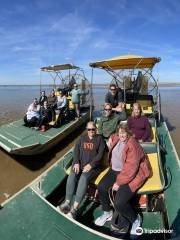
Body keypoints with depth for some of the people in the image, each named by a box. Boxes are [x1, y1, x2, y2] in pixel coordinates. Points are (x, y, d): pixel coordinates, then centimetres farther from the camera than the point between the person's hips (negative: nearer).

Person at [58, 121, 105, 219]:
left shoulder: (99, 139, 6)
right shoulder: (82, 138, 16)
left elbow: (100, 154, -4)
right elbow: (76, 150, 7)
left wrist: (90, 165, -15)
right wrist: (76, 163, -9)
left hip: (92, 165, -3)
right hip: (79, 163, 3)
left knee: (84, 178, -31)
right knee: (72, 176, -25)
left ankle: (75, 207, -26)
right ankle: (67, 202, -16)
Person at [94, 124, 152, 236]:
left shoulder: (133, 145, -23)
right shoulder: (116, 138, 1)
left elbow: (130, 169, -25)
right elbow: (113, 137, 32)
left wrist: (119, 182, -18)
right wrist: (110, 142, 10)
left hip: (132, 174, -8)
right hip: (116, 170, 8)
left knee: (119, 202, -20)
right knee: (101, 187, -4)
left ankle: (135, 219, 14)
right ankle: (107, 213, 24)